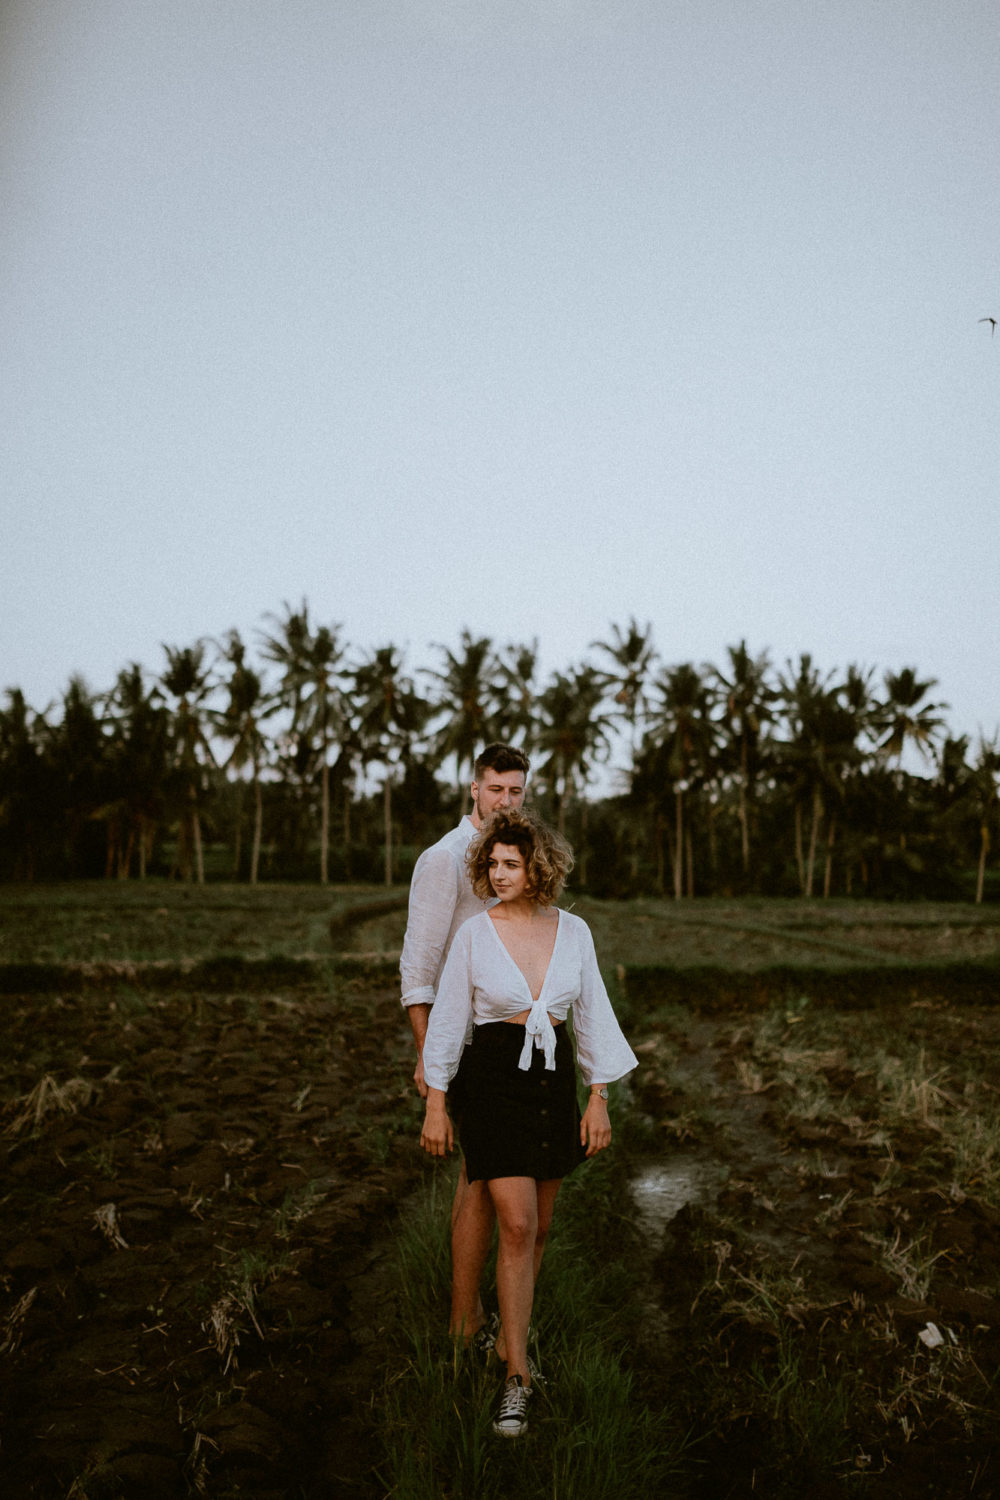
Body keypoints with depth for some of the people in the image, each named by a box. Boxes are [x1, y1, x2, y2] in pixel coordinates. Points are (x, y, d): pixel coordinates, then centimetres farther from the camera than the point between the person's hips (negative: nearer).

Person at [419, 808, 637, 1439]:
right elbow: (448, 1020, -2)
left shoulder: (573, 931, 0)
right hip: (494, 1078, -3)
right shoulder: (474, 933, -7)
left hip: (555, 1079, 3)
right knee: (517, 1228, -9)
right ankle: (517, 1374, 4)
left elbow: (593, 1015, 5)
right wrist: (436, 1104, -1)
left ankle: (514, 1331, 38)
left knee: (538, 1228, 14)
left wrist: (599, 1099, 3)